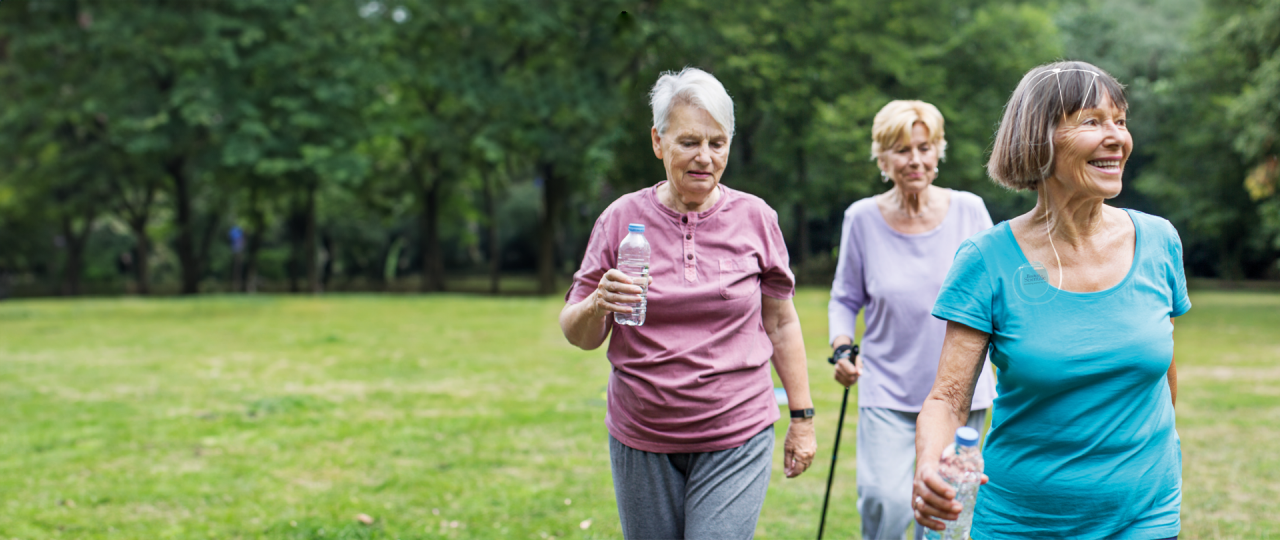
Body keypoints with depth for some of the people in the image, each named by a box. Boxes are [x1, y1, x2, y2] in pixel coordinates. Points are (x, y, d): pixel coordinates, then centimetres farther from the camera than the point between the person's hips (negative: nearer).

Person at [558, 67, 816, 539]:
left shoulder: (755, 218, 1)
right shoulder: (622, 219, -1)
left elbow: (781, 323, 8)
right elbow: (578, 336, 1)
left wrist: (802, 418, 8)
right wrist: (598, 306, -21)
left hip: (737, 440, -1)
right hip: (641, 442, 1)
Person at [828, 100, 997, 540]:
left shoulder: (968, 210, -1)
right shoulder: (862, 218, -2)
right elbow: (845, 298, 9)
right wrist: (842, 346, -8)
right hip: (888, 391, -1)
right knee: (886, 503, -19)